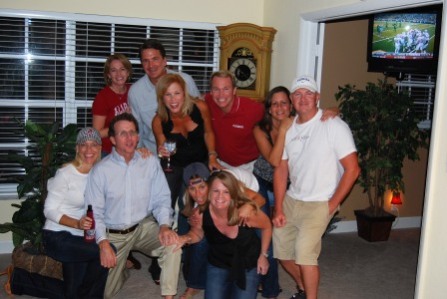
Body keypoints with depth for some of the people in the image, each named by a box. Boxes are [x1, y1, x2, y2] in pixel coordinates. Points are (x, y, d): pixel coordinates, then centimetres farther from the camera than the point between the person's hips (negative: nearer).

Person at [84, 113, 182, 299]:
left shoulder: (151, 162, -6)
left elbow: (161, 199, -4)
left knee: (172, 243, -29)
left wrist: (165, 225, -22)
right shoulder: (100, 170, -11)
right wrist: (103, 243, -22)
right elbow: (95, 211, -10)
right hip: (113, 234, 0)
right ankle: (121, 268, 33)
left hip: (144, 226, 1)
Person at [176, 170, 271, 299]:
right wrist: (186, 239, -23)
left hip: (248, 265, -2)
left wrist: (263, 255, -4)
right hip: (217, 265, 2)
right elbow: (197, 233, -1)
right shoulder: (201, 213, -24)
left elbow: (267, 226, -9)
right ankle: (228, 287, 32)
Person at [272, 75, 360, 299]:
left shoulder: (334, 126, -14)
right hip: (291, 200, 6)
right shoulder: (288, 128, 4)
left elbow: (352, 169, -14)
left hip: (319, 204, -6)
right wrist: (278, 209, 1)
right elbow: (281, 169, 6)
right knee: (280, 249, 11)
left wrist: (332, 204, -13)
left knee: (304, 251, -20)